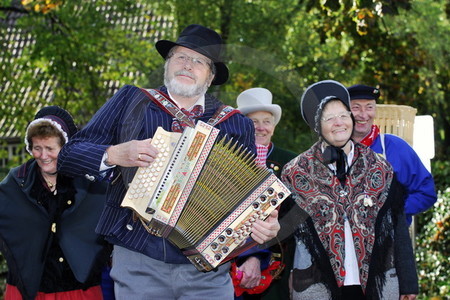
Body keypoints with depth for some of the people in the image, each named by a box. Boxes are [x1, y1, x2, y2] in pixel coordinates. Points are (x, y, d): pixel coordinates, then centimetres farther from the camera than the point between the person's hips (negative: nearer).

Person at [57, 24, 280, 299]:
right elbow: (69, 155, 5)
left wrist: (265, 225, -11)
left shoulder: (237, 124, 9)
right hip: (138, 263, 0)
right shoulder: (129, 101, 8)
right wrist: (115, 155, -13)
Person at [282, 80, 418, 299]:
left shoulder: (380, 169, 6)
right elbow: (283, 229, 5)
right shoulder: (296, 173, 2)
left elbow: (398, 227, 6)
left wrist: (408, 282, 5)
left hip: (378, 282, 1)